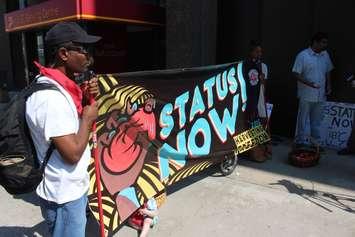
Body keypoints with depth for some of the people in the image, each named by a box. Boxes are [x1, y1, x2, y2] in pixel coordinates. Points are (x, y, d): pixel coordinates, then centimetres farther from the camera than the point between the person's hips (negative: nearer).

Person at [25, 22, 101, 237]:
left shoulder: (58, 85, 2)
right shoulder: (50, 97, -28)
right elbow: (72, 153, -29)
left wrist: (86, 98, -2)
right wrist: (88, 118, -15)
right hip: (64, 197, -9)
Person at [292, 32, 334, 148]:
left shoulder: (325, 55, 7)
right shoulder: (303, 55, -11)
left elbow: (328, 71, 18)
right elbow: (296, 74, -13)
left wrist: (328, 85, 6)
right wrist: (309, 83, -23)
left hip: (320, 95, 6)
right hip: (306, 94, -5)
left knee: (316, 120, 15)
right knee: (303, 119, 5)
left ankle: (316, 142, 27)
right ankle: (301, 141, 17)